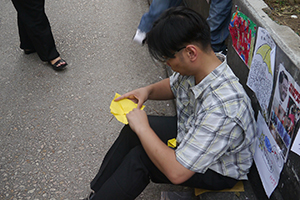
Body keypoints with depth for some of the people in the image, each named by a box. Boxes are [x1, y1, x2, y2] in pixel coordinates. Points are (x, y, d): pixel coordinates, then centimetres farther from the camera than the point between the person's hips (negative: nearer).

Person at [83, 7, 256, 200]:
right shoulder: (195, 66, -16)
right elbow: (173, 86, 10)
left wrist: (142, 128, -27)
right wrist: (147, 91, -11)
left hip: (219, 170, -8)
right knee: (132, 132, -1)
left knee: (139, 158, -19)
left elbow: (176, 172, -37)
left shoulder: (221, 108, -42)